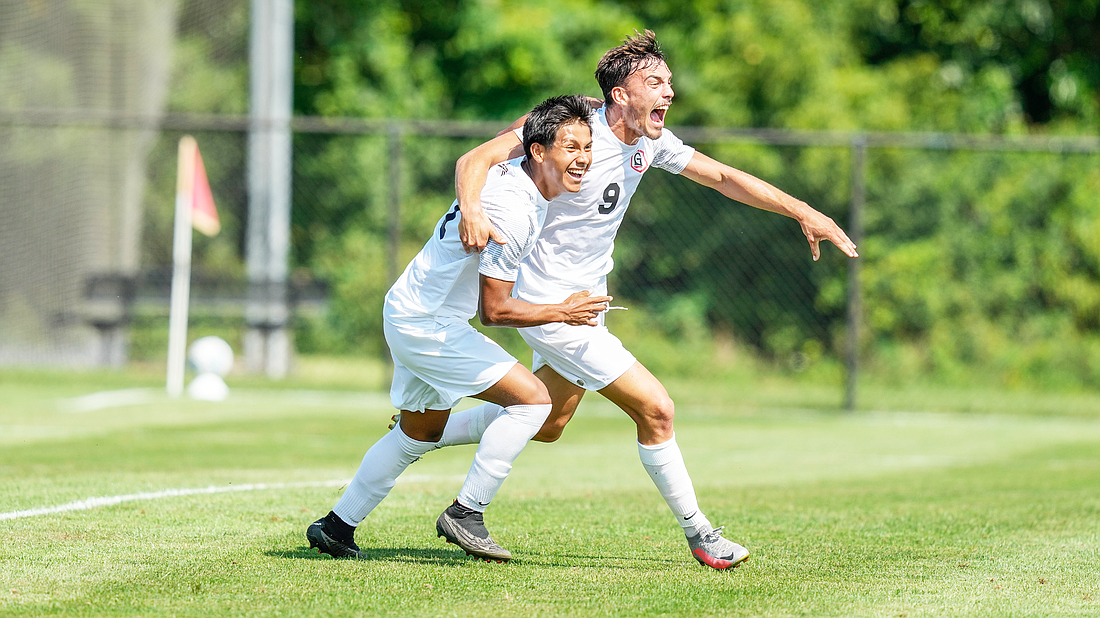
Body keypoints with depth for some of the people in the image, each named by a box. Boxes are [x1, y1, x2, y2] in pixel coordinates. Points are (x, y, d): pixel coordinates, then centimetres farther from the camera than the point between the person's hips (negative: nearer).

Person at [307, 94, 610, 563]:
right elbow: (493, 310, -25)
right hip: (426, 325, -10)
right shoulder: (513, 214, -28)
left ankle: (336, 526, 35)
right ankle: (465, 514, -10)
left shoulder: (512, 170, -1)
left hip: (408, 311, 10)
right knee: (532, 398, -16)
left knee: (420, 433, 26)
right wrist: (562, 313, -15)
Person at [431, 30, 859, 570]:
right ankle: (697, 533, 5)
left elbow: (721, 177, 6)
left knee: (546, 424, 24)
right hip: (551, 305, -9)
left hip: (584, 299, 9)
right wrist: (471, 210, -50)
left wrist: (805, 213, 0)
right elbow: (475, 159, -29)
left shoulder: (649, 141, -1)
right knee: (656, 409, -11)